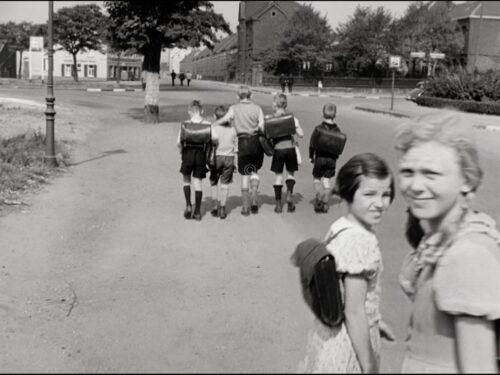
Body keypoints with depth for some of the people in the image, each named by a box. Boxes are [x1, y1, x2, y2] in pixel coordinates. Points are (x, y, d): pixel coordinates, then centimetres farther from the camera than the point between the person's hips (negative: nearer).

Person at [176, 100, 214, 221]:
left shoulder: (184, 124, -3)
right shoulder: (207, 125, -2)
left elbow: (178, 142, -5)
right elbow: (214, 138, -15)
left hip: (187, 153, -1)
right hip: (201, 155, 1)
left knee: (186, 179, 17)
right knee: (197, 182, 7)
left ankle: (188, 205, 2)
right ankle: (197, 212, 7)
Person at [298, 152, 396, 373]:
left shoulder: (341, 227, 0)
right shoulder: (360, 241, -26)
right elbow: (354, 312, -24)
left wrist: (374, 321, 21)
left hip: (331, 331, 8)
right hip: (350, 341, -8)